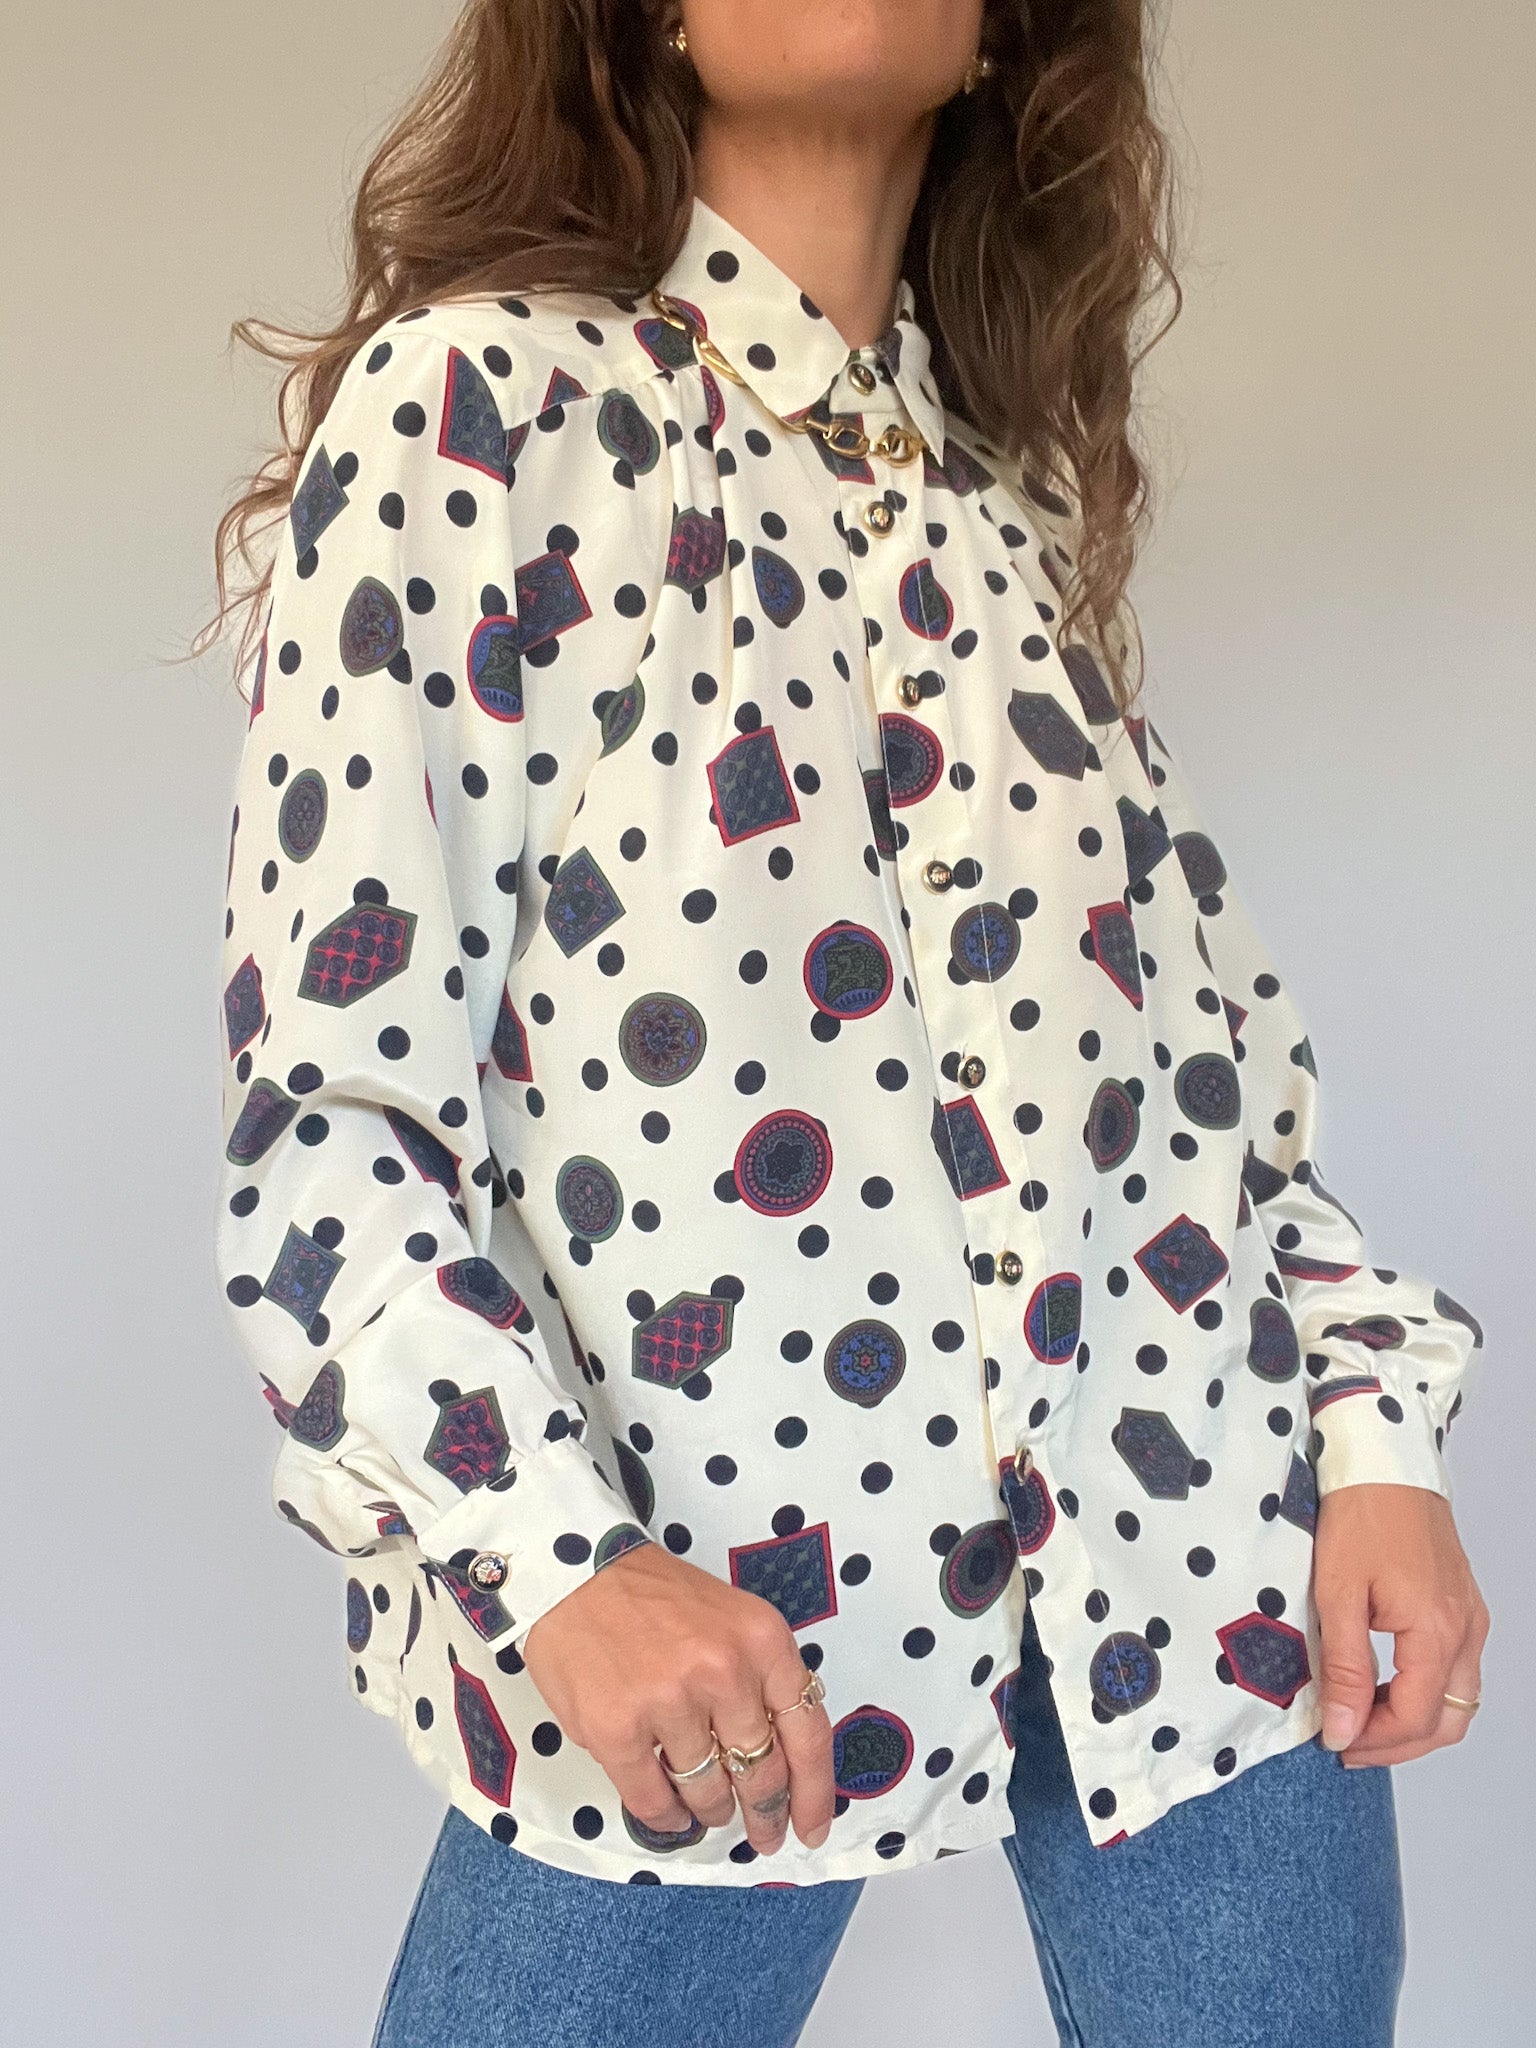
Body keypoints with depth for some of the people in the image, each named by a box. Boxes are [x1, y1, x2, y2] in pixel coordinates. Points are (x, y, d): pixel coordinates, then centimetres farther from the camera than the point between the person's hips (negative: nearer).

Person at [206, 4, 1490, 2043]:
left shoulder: (1016, 475, 11)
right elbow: (324, 1099, -9)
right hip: (706, 1594, -4)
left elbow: (1217, 1029, 13)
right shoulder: (474, 399, -5)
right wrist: (549, 1552, -19)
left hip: (1196, 1539, 5)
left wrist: (1377, 1424, 2)